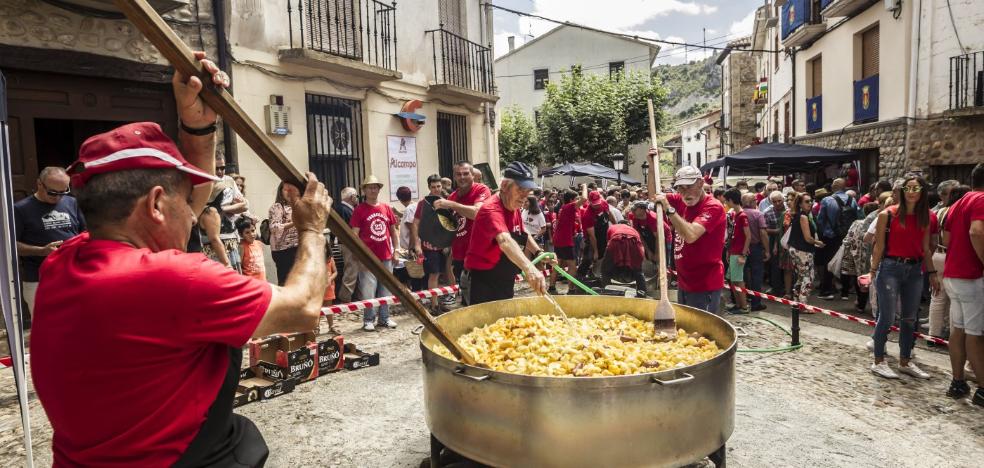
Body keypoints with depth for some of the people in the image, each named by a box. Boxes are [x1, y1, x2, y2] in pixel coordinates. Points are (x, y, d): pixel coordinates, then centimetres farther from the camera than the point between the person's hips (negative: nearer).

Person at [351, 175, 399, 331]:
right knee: (368, 291, 1)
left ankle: (385, 318, 23)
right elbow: (354, 234, -6)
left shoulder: (386, 208, 8)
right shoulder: (359, 210, -4)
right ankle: (368, 320, 13)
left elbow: (393, 231, 15)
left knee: (385, 290, 12)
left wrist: (396, 250, 9)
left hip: (386, 256, 4)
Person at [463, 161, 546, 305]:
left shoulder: (514, 207, 4)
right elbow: (505, 241, -44)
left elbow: (523, 235, 21)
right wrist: (529, 268, -58)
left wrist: (538, 252, 3)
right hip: (482, 282, -9)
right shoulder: (492, 209, -25)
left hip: (505, 282, 9)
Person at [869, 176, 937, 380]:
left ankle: (905, 361, 25)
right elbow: (879, 246, -6)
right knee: (887, 317, -3)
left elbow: (925, 249, 13)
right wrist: (873, 270, -9)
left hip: (915, 270, 5)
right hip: (891, 268, -5)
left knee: (909, 318, 13)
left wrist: (932, 273, 12)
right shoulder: (888, 214, -6)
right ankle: (878, 362, 9)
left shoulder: (927, 217, 7)